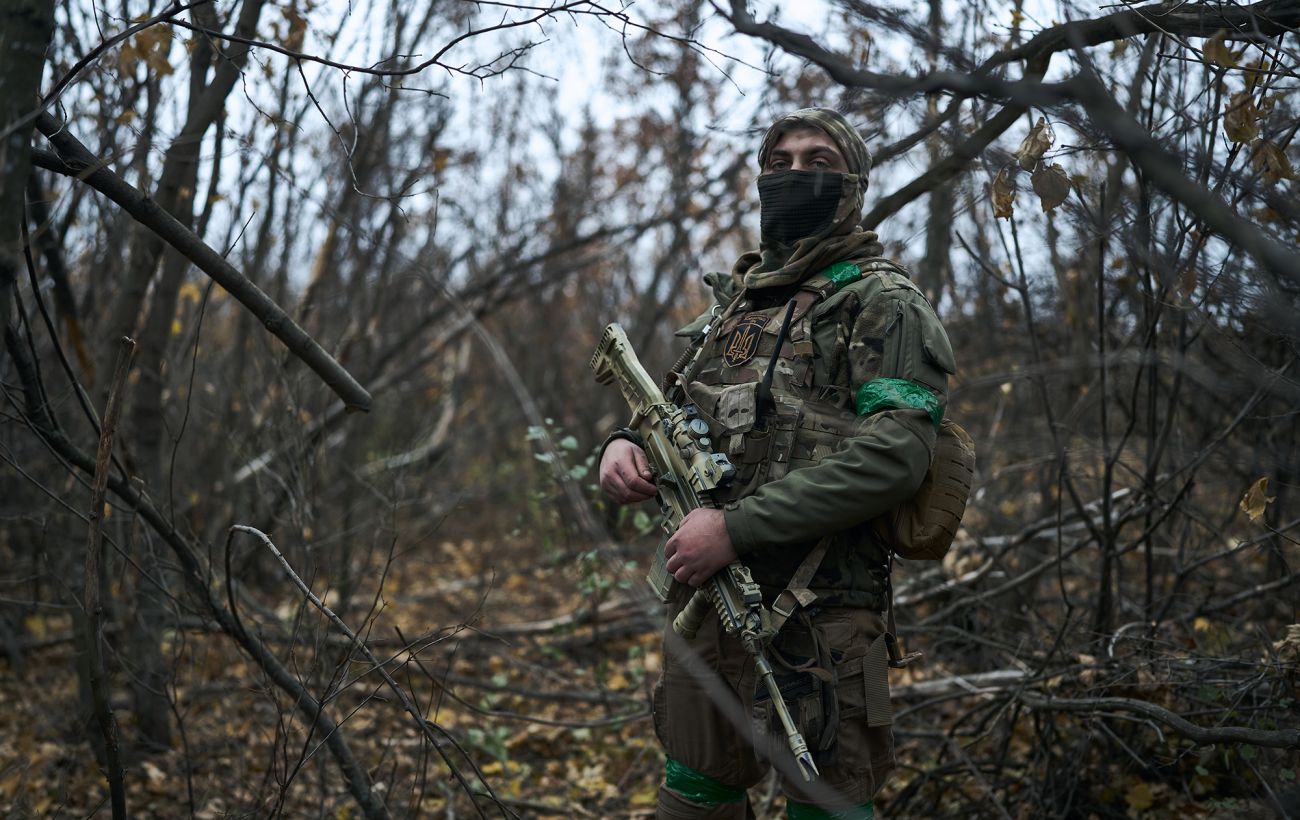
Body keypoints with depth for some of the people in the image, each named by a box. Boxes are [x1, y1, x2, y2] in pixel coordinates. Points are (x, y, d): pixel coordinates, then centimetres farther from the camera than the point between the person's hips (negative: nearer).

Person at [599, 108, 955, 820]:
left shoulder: (882, 301, -5)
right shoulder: (734, 298, 17)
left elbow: (894, 454, -18)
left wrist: (737, 527, -22)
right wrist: (625, 445, -1)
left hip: (814, 612, -7)